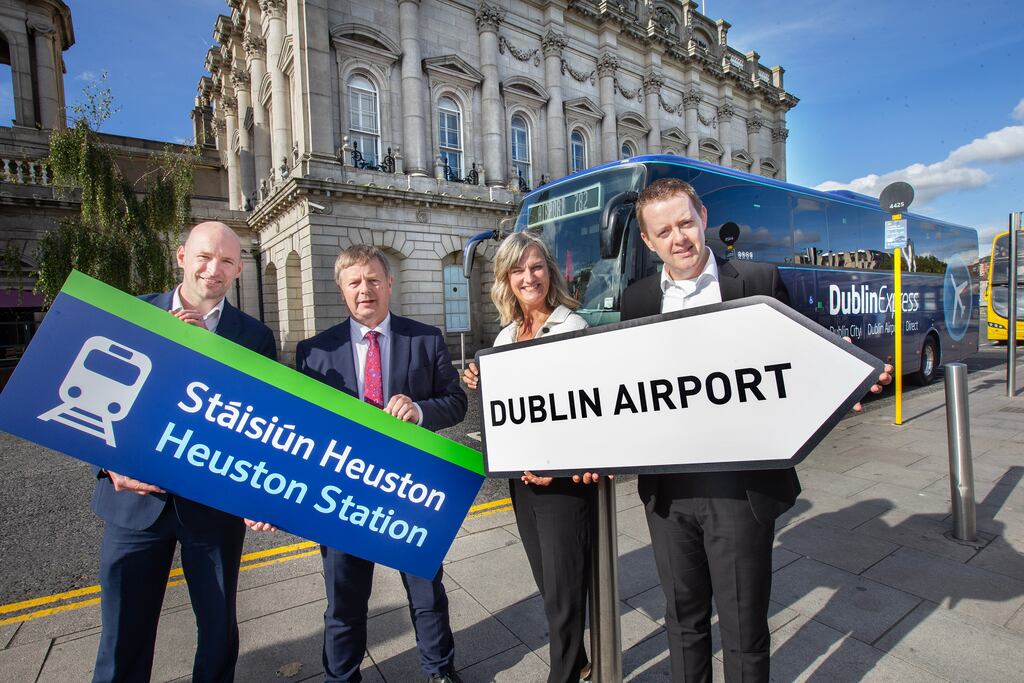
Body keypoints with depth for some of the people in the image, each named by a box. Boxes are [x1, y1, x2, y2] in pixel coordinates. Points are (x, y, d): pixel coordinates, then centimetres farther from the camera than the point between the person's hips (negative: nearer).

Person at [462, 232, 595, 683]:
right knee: (549, 583, 20)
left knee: (564, 589, 5)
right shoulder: (505, 336, 9)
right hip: (522, 474, 7)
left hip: (564, 476, -6)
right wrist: (480, 384, -3)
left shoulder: (572, 327, -10)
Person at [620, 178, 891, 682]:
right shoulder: (637, 300, 5)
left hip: (740, 486, -2)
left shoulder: (759, 281, -2)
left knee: (744, 629, 14)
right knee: (683, 619, 21)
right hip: (667, 489, 3)